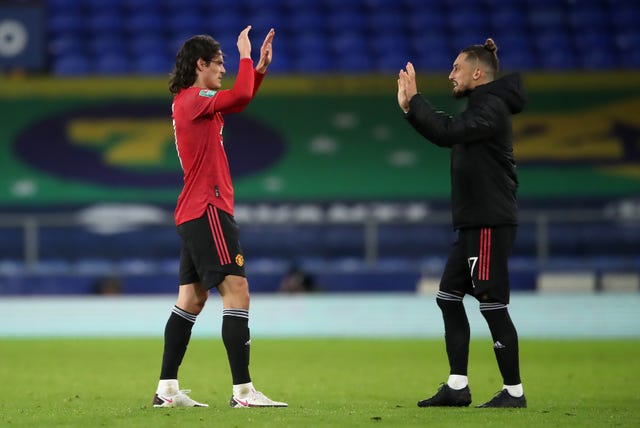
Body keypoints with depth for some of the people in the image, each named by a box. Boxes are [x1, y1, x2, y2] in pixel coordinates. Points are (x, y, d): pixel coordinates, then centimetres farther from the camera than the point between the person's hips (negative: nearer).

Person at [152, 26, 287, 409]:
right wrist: (246, 55, -11)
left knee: (192, 299, 11)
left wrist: (260, 67, 19)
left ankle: (167, 389, 11)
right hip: (208, 210, -11)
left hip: (195, 214, 11)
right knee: (236, 292, -13)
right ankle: (243, 391, -17)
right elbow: (241, 95, -26)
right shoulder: (193, 99, -12)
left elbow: (240, 99, 32)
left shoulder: (193, 101, 17)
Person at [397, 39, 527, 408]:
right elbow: (448, 133, 22)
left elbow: (446, 132, -26)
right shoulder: (482, 107, 16)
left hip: (491, 222, -10)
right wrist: (411, 107, 11)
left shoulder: (491, 108, -15)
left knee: (492, 304, -7)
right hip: (475, 222, 10)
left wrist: (414, 100, -17)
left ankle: (514, 391, -1)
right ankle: (457, 386, 12)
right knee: (449, 297, 10)